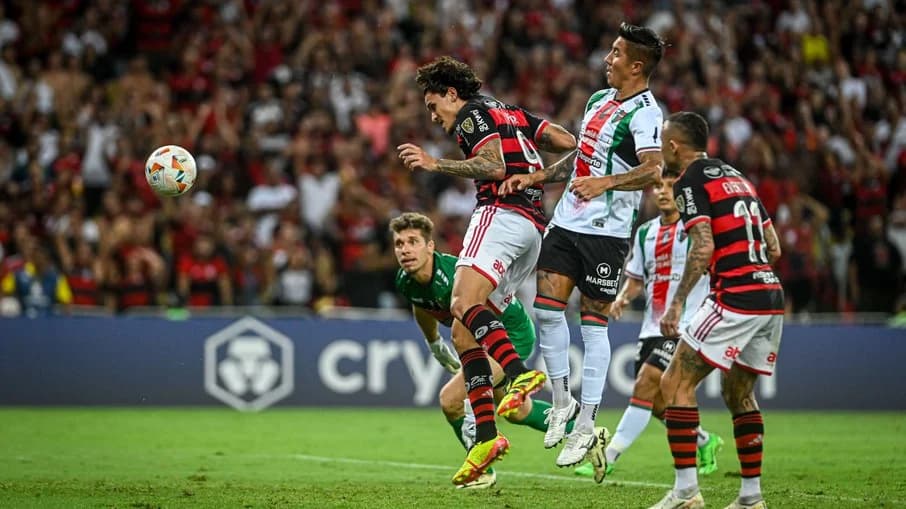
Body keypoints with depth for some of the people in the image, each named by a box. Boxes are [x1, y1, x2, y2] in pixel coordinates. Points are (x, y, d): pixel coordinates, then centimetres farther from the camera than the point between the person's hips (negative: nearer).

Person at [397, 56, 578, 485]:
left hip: (502, 212, -9)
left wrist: (437, 165, -12)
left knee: (464, 302, -29)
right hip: (534, 228, 9)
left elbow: (495, 167, -13)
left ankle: (520, 373, -50)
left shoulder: (473, 114, 3)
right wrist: (537, 171, 36)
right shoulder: (511, 112, 28)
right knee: (461, 333, 4)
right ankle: (483, 438, -5)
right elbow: (568, 142, 21)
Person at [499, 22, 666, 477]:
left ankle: (587, 425, 5)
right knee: (546, 306, -2)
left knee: (593, 322, -2)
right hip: (567, 220, 7)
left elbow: (654, 171, -27)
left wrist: (605, 182, -41)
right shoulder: (599, 99, 15)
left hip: (606, 231, -7)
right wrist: (535, 178, 19)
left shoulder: (643, 112, -12)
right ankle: (562, 400, 14)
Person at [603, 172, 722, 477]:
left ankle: (609, 456, -16)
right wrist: (623, 297, 2)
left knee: (646, 383, -18)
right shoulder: (646, 233, 16)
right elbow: (636, 278, 22)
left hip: (686, 325, -7)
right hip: (652, 327, 7)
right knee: (656, 401, 6)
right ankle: (704, 442, 30)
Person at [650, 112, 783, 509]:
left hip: (735, 298, -8)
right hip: (771, 297, 8)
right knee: (739, 393, 20)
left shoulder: (690, 180, -4)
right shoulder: (735, 175, 21)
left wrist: (676, 304, -15)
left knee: (675, 383, -3)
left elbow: (703, 247, -16)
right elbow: (774, 248, 19)